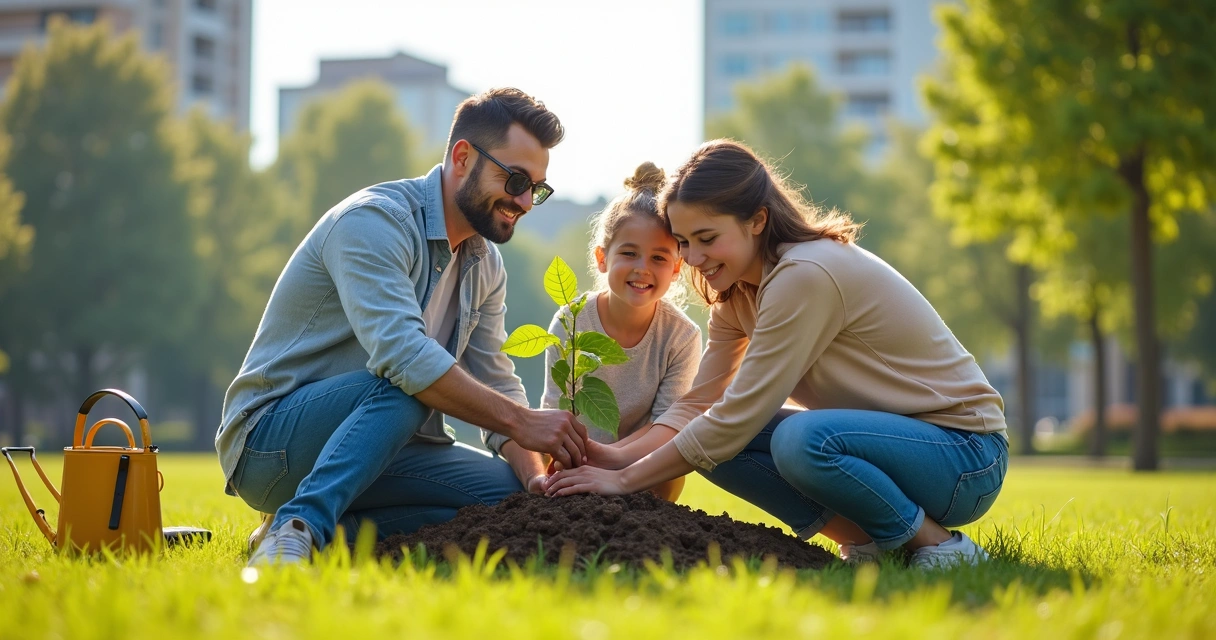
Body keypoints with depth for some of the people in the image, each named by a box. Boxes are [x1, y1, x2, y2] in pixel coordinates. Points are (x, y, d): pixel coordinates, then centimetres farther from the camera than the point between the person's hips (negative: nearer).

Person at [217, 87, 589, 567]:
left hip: (377, 448, 8)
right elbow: (400, 351, -32)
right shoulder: (374, 221, -18)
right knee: (405, 385, -35)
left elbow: (495, 384, 7)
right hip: (271, 440, -8)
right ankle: (298, 529, -38)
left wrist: (536, 477, -11)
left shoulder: (485, 266, 11)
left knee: (514, 495, -11)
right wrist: (522, 421, -33)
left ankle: (332, 530, -12)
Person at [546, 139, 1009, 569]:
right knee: (711, 441, -6)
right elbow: (698, 403, 2)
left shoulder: (807, 274, -23)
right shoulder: (736, 293, 6)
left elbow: (739, 414, -24)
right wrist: (622, 457, -15)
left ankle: (939, 546, -13)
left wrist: (626, 480, -19)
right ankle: (866, 543, -2)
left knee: (804, 439, -35)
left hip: (965, 455, -8)